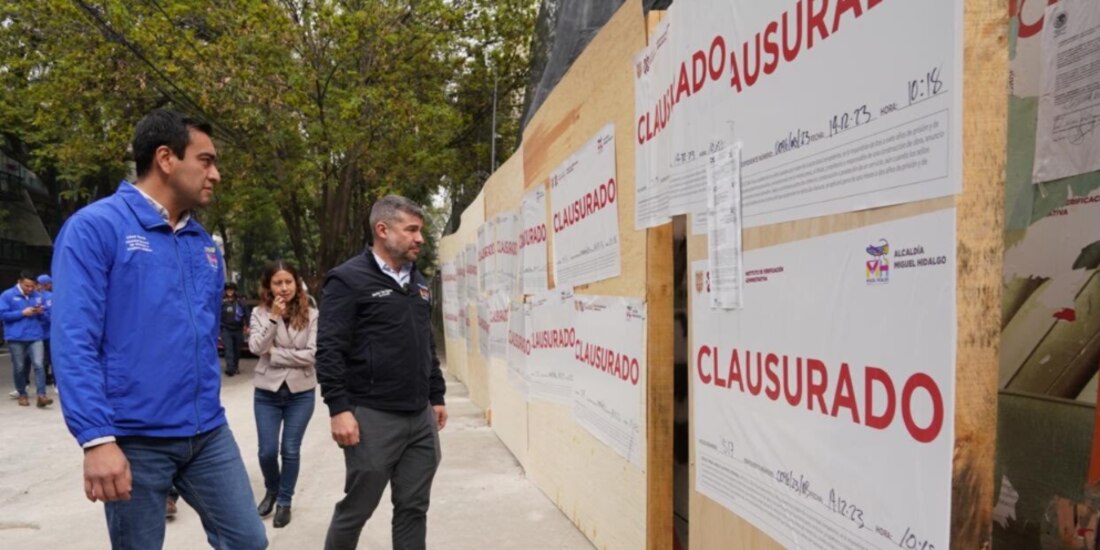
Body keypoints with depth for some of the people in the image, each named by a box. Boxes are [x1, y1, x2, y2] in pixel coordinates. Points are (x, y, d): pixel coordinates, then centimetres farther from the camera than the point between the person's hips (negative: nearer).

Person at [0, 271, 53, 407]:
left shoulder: (38, 296, 9)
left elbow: (47, 315, 15)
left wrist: (41, 312, -8)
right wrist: (23, 313, -15)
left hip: (35, 337, 1)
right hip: (16, 338, -1)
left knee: (38, 365, -11)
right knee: (19, 368, 8)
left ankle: (41, 396, -14)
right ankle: (22, 394, 24)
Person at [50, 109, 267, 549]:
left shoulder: (205, 245, 11)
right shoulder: (95, 227, -9)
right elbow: (74, 342, -15)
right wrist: (97, 437, -21)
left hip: (208, 432, 6)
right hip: (135, 438, -5)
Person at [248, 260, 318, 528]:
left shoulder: (311, 315, -5)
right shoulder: (259, 313, -2)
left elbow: (312, 354, -13)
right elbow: (255, 347, -16)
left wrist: (275, 354, -13)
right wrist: (274, 317, -22)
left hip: (301, 392, -1)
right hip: (267, 391, 1)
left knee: (290, 450, 6)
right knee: (267, 451, 5)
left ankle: (284, 501, 25)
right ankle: (271, 491, 34)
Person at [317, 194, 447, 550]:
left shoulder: (417, 283, 15)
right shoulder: (350, 279, -7)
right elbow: (329, 350, -12)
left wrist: (437, 396, 18)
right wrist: (339, 409, -17)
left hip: (421, 417, 7)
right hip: (373, 417, -6)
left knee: (413, 508, 11)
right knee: (357, 509, 7)